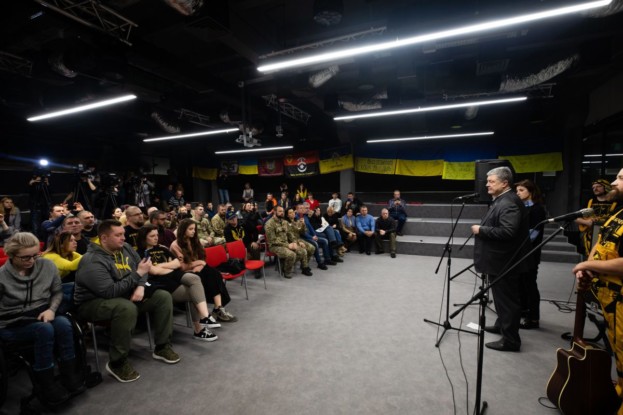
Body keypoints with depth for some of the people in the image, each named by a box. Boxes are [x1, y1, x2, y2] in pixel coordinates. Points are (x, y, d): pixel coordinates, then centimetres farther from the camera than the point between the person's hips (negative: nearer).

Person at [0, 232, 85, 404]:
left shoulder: (47, 265, -3)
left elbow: (57, 292, 7)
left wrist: (51, 309, -10)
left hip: (42, 316, 3)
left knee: (63, 324, -30)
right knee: (45, 329, -33)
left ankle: (71, 377, -17)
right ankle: (47, 385, -19)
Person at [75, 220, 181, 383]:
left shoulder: (125, 248, 1)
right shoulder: (93, 261, -23)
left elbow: (141, 268, 9)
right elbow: (110, 292, -30)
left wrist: (140, 286, -12)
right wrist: (138, 274, -26)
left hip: (125, 295, 8)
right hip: (94, 302, -8)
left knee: (163, 296, -7)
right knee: (127, 308, -40)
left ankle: (162, 346, 3)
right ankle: (117, 362, -21)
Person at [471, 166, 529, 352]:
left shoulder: (509, 203, -21)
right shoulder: (501, 200, 13)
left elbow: (507, 232, -31)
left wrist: (481, 230, -23)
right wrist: (482, 229, 8)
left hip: (505, 262, -11)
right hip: (499, 260, 11)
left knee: (507, 300, 0)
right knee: (502, 297, 23)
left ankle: (510, 340, 11)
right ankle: (502, 325, 39)